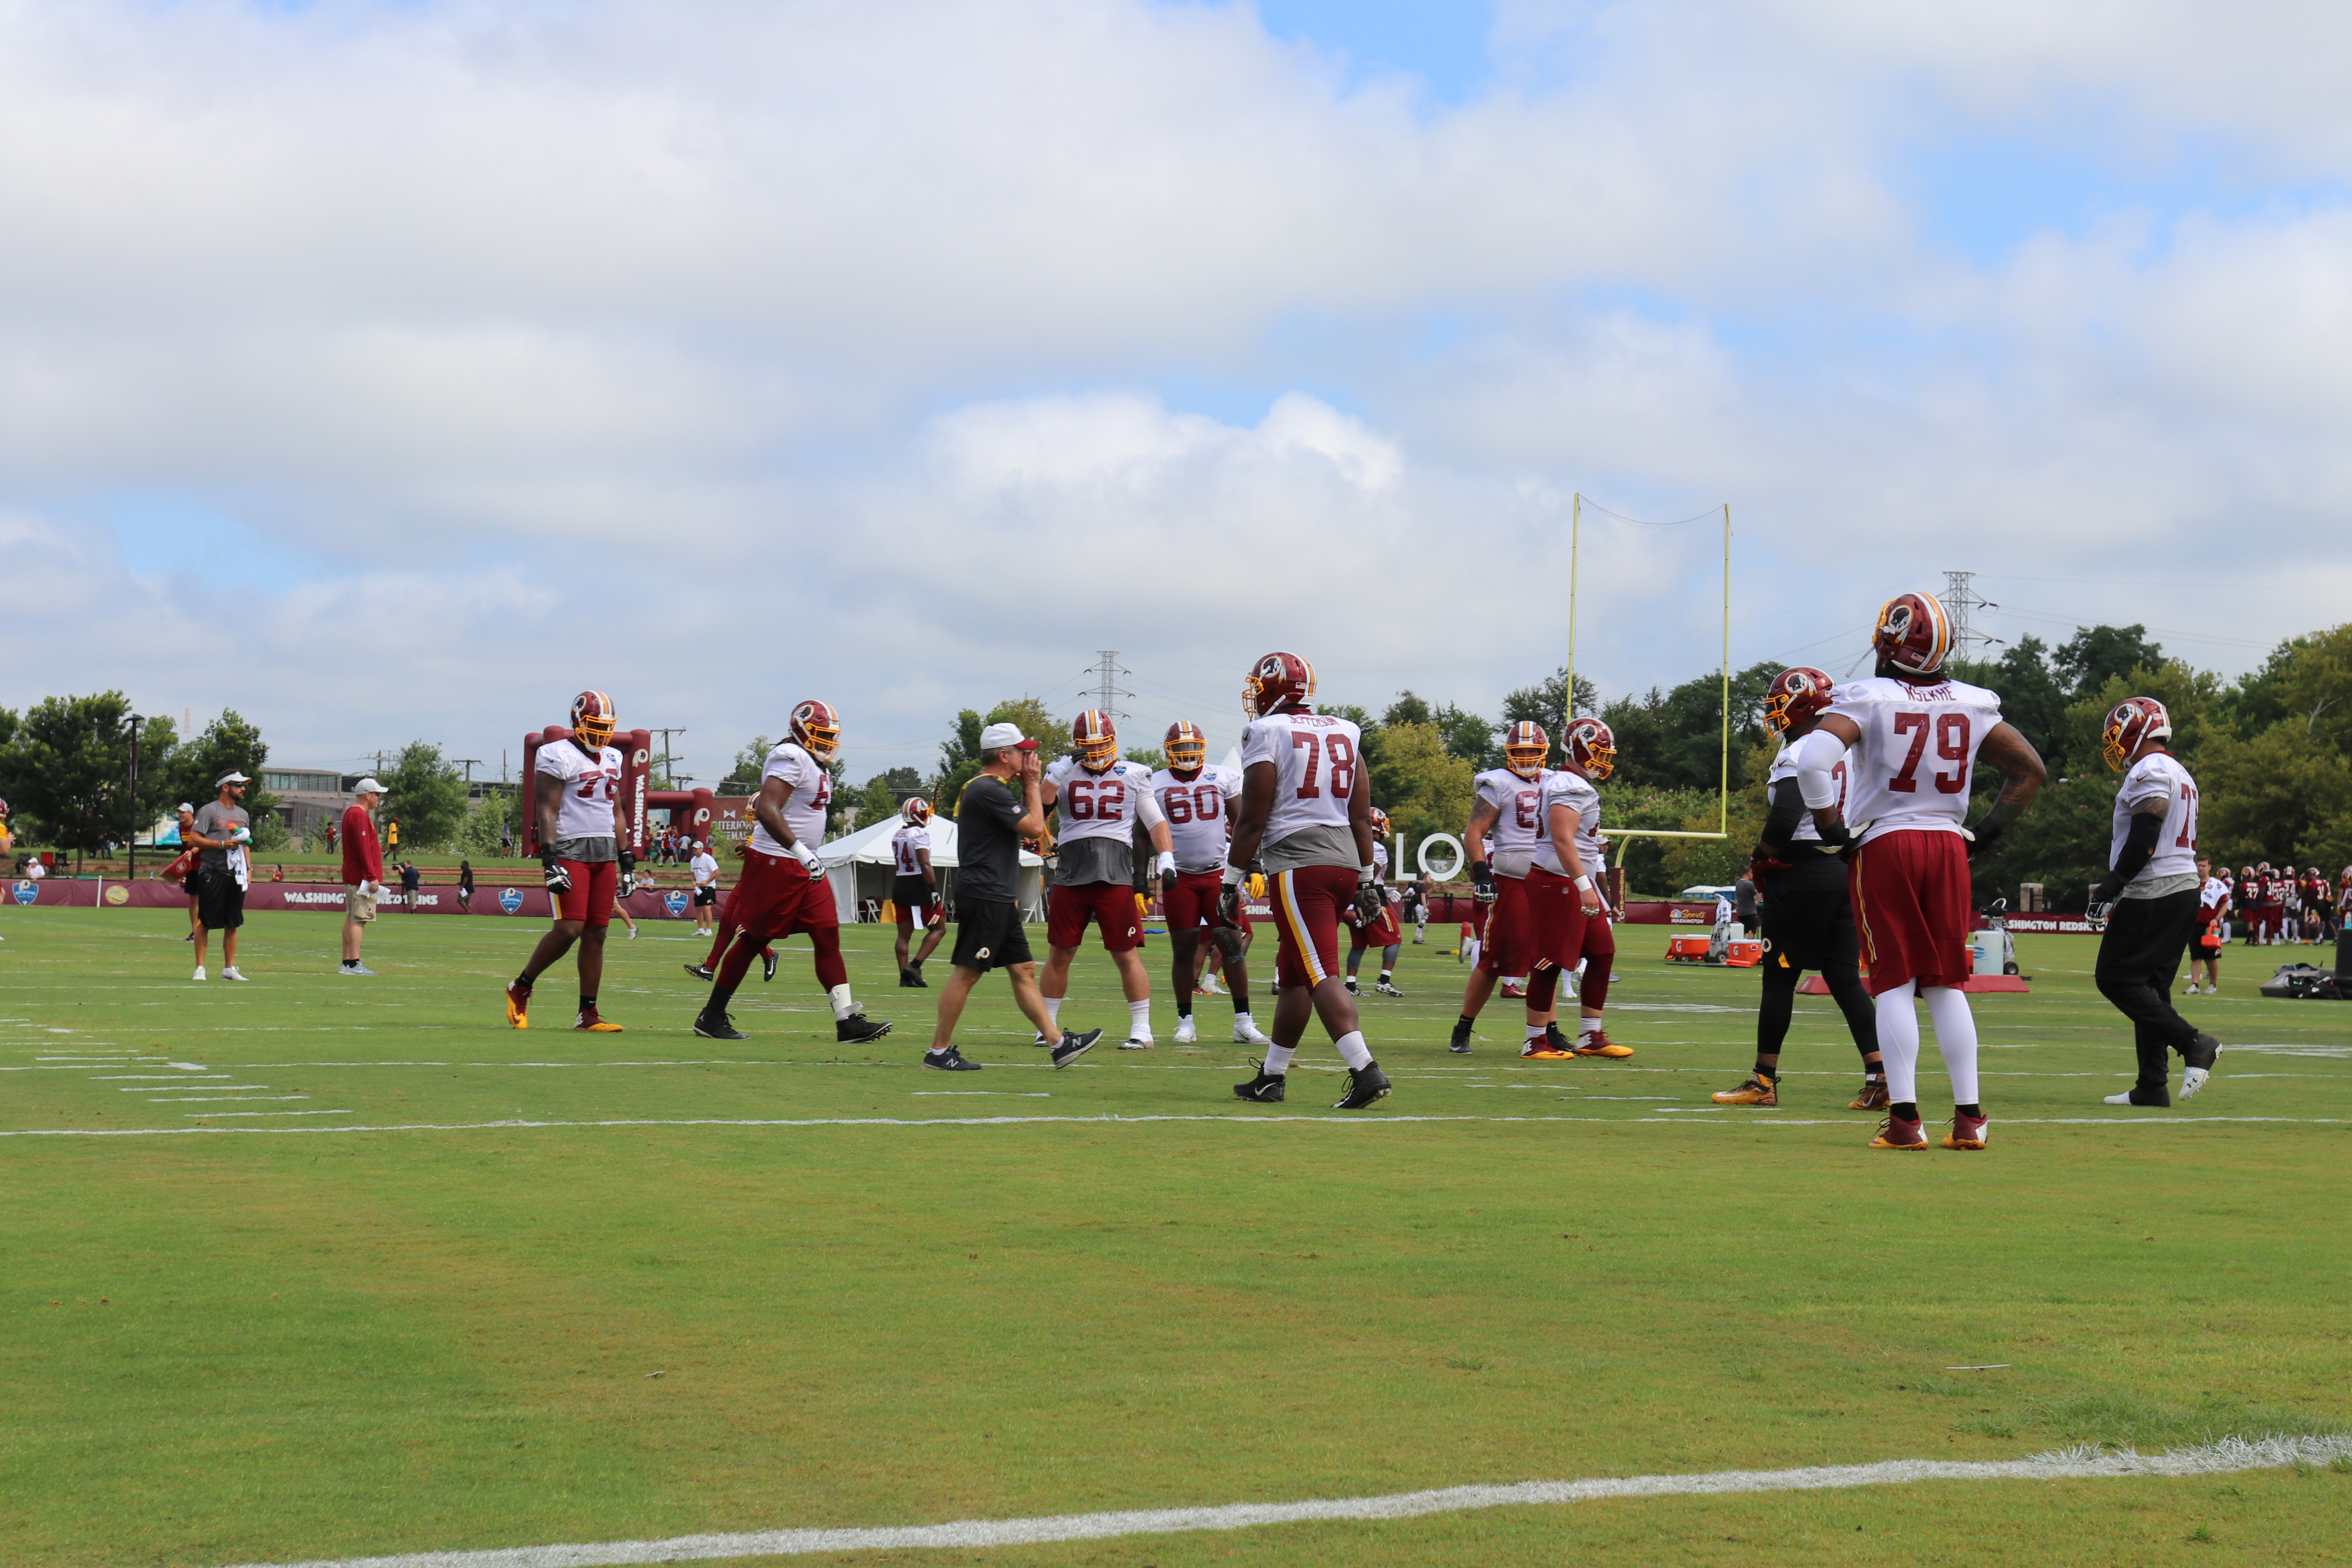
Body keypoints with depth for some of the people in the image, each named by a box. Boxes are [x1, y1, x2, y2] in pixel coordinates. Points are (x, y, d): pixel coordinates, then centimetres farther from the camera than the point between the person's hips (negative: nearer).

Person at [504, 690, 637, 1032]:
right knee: (569, 929, -15)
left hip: (605, 852, 7)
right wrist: (550, 860, -20)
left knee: (597, 934, 3)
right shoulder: (558, 756, -7)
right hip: (570, 850, -7)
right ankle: (520, 989, 5)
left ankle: (588, 1014, 7)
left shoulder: (612, 759, 16)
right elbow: (547, 811, -11)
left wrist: (627, 860, 17)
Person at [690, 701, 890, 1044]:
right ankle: (711, 1017, 11)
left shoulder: (815, 765, 15)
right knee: (753, 939, 0)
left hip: (803, 865, 9)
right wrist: (802, 853, -32)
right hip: (775, 862, -9)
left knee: (828, 937, 1)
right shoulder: (791, 759, -16)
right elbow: (767, 810, -26)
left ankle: (847, 1020, -3)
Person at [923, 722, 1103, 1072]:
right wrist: (1031, 784, -3)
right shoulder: (989, 790, -16)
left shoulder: (989, 788, 17)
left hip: (999, 899, 11)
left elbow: (1023, 825, 27)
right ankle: (939, 1052, 0)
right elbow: (1034, 828, -16)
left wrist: (1029, 787, 17)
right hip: (984, 897, -11)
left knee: (1024, 971, 9)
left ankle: (1060, 1044, 10)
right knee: (966, 973, -6)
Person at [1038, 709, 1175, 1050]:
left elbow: (1156, 821, 11)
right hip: (1071, 875, 2)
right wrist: (1058, 774, -12)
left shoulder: (1133, 776, 9)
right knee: (1059, 954, 6)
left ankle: (1142, 1030, 5)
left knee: (1126, 955, -1)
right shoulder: (1065, 773, 11)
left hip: (1116, 875, -2)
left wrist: (1166, 859, -2)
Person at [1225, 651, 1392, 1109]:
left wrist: (1232, 882, 0)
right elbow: (1362, 817, 13)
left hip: (1298, 865, -7)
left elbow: (1251, 821, -6)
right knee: (1292, 974, 16)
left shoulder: (1267, 734, -4)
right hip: (1345, 862, 7)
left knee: (1321, 975, -11)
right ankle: (1272, 1077, 22)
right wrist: (1367, 879, 17)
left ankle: (1366, 1072, -23)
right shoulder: (1344, 734, 13)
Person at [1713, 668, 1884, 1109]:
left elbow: (1784, 821, -23)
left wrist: (1760, 862, -6)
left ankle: (1764, 1081, 7)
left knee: (1779, 977, 1)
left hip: (1802, 874, -8)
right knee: (1844, 978, 7)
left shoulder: (1798, 755, -13)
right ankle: (1879, 1076, -2)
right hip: (1847, 870, 8)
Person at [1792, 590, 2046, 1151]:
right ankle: (1969, 1117, 6)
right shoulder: (1971, 705, 7)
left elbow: (1813, 758, -20)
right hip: (1948, 848, 3)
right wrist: (1988, 832, 17)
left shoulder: (1869, 699, -7)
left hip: (1883, 847, -3)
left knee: (1893, 983, 0)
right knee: (1947, 984, 9)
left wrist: (1831, 827, -8)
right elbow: (2030, 771, 12)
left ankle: (1904, 1118, -5)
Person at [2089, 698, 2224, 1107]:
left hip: (2153, 893, -10)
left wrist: (2110, 886, -18)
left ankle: (2194, 1043, -13)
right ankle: (2152, 1085, 7)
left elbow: (2144, 840, -21)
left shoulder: (2150, 771, -11)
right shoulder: (2181, 776, 21)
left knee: (2116, 978, -6)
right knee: (2150, 986, 10)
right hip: (2185, 889, 10)